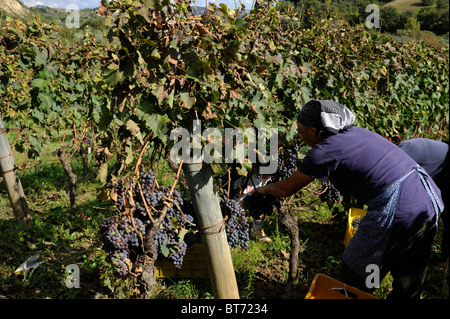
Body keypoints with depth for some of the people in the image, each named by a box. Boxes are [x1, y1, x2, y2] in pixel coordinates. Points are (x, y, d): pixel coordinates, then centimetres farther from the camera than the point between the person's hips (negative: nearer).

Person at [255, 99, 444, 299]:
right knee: (409, 284, 27)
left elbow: (286, 189, -1)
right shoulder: (354, 132, 13)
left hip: (400, 215, -9)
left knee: (356, 273, 15)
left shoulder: (326, 151, -11)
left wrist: (264, 189, 18)